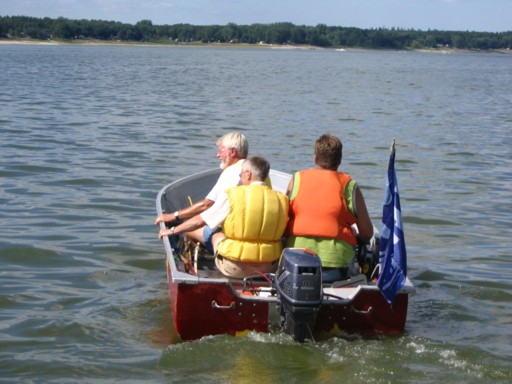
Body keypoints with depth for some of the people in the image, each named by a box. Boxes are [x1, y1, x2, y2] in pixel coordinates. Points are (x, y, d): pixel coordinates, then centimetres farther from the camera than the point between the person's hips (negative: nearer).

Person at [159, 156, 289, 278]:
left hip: (235, 269, -2)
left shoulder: (232, 195, -8)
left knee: (217, 236, 26)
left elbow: (199, 221, -1)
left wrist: (172, 231, 14)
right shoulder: (282, 199, -2)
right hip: (270, 267, 3)